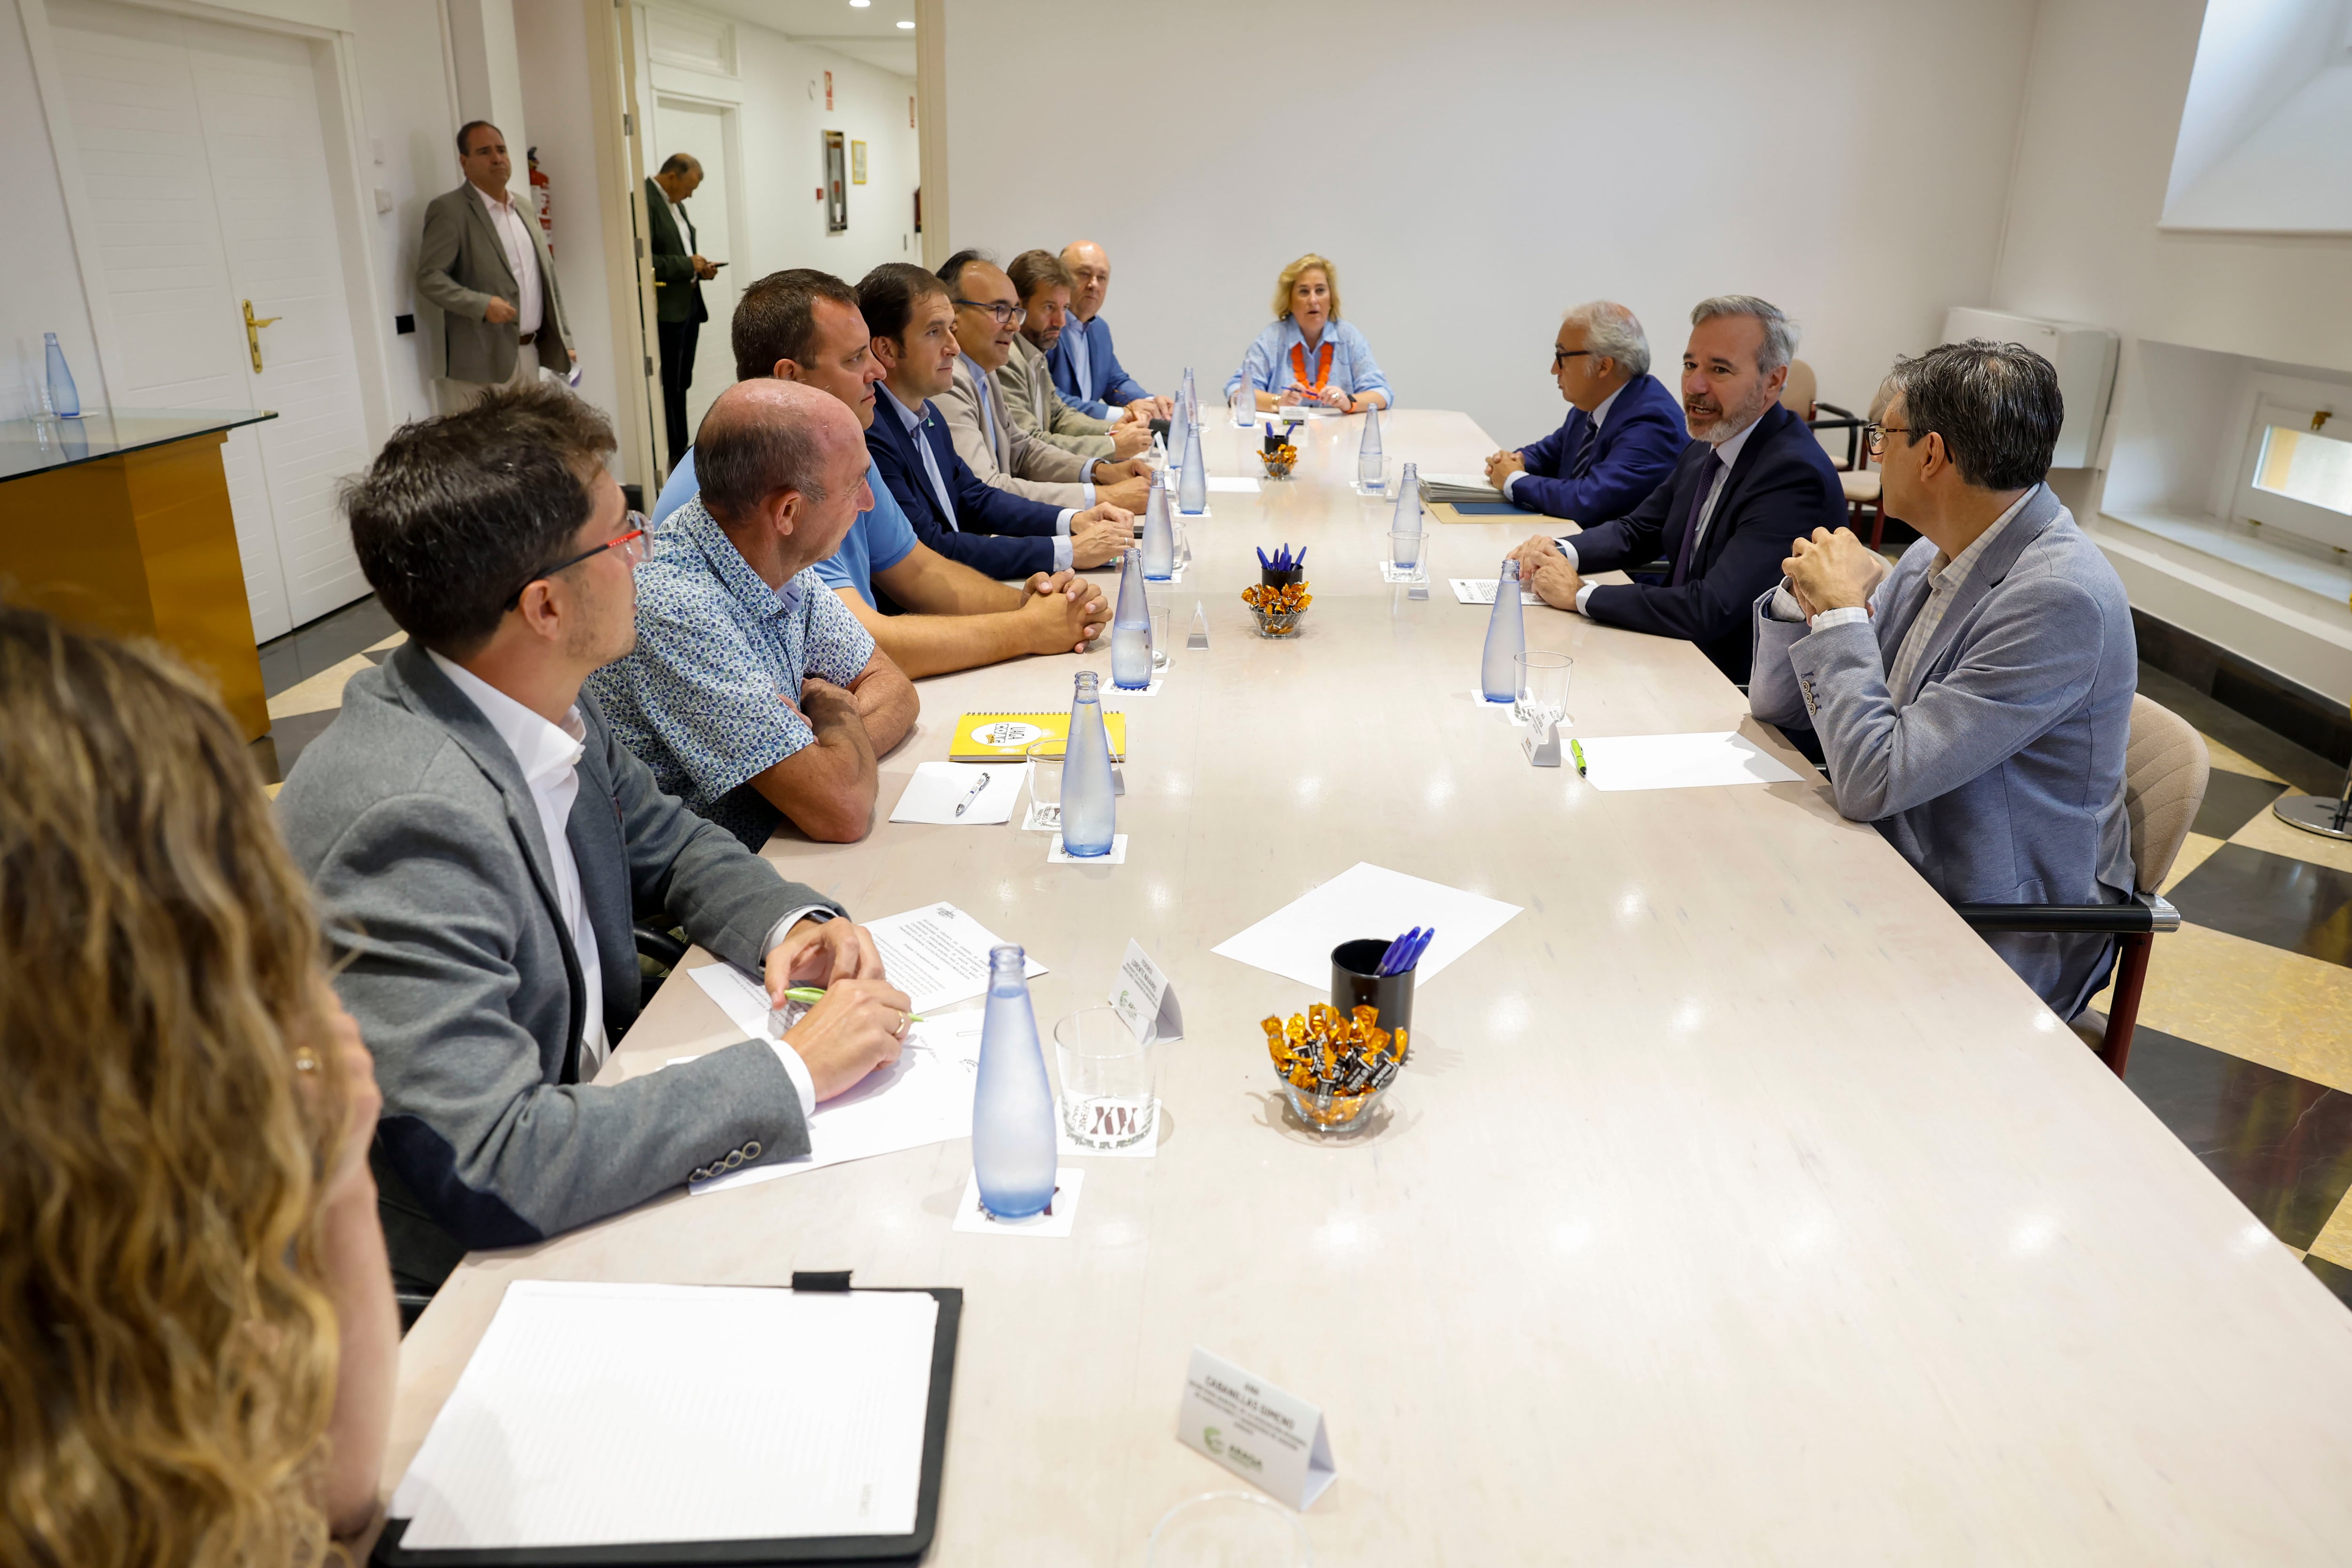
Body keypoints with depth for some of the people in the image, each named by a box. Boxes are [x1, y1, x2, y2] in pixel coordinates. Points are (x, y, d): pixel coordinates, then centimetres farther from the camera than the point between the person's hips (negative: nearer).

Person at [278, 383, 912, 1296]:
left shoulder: (548, 708, -6)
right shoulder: (410, 819, -30)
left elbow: (666, 846, 12)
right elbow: (491, 1169, -32)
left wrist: (789, 921, -9)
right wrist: (796, 1070, -26)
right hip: (453, 1276, -7)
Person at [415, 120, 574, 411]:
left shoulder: (527, 210, 17)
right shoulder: (449, 210, -4)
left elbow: (549, 279, 20)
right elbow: (429, 278, -10)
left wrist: (564, 341, 14)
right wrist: (483, 305, -23)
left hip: (530, 354, 6)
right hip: (482, 360, -6)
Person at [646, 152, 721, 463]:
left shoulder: (675, 202, 15)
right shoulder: (644, 201, -15)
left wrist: (700, 269, 7)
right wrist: (687, 265, -16)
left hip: (689, 304, 9)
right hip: (665, 310, -9)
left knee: (681, 385, 13)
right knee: (668, 388, -4)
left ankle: (681, 449, 20)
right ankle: (669, 458, 1)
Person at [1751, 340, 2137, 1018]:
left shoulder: (2061, 598, -24)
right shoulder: (1936, 556, 3)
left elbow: (1871, 782, -28)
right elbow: (1776, 703, 9)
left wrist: (1843, 611, -19)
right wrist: (1807, 593, -9)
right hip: (1901, 875, 7)